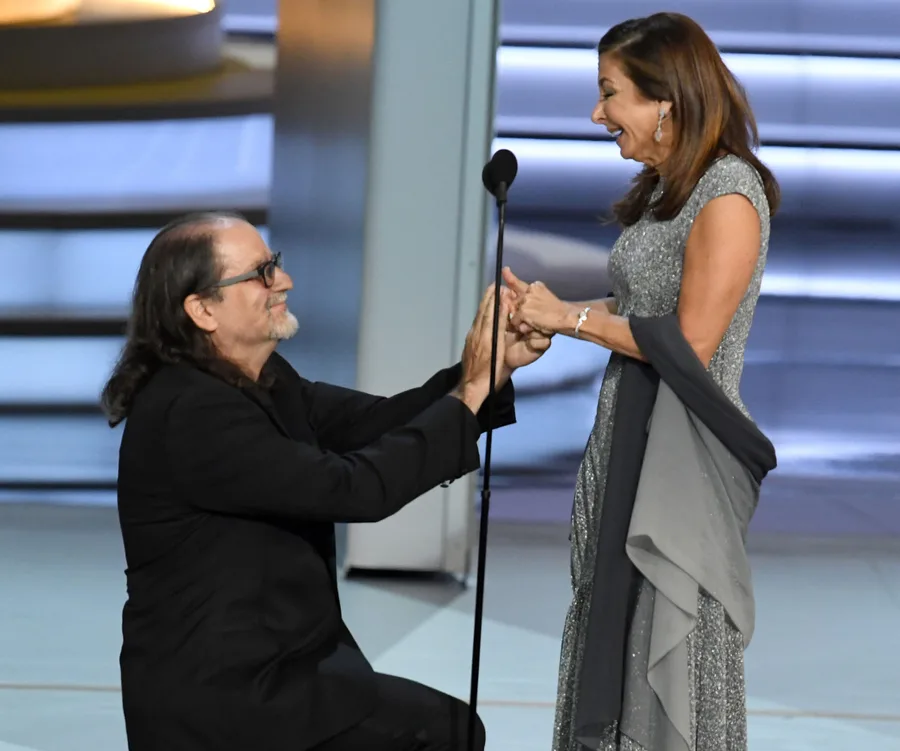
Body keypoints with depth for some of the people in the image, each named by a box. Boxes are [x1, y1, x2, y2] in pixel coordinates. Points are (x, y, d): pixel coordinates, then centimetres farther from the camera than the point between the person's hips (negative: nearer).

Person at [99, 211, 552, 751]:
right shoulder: (190, 413, -22)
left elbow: (378, 423, 5)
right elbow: (356, 488, -25)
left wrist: (496, 363, -8)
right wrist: (469, 392, -18)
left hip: (277, 660, 9)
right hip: (221, 696, -9)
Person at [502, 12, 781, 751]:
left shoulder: (728, 194, -15)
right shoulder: (663, 191, 13)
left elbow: (690, 344, -18)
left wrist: (573, 317, -11)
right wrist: (549, 312, 3)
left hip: (682, 453, -9)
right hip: (627, 439, 9)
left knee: (670, 658, -1)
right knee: (615, 649, 13)